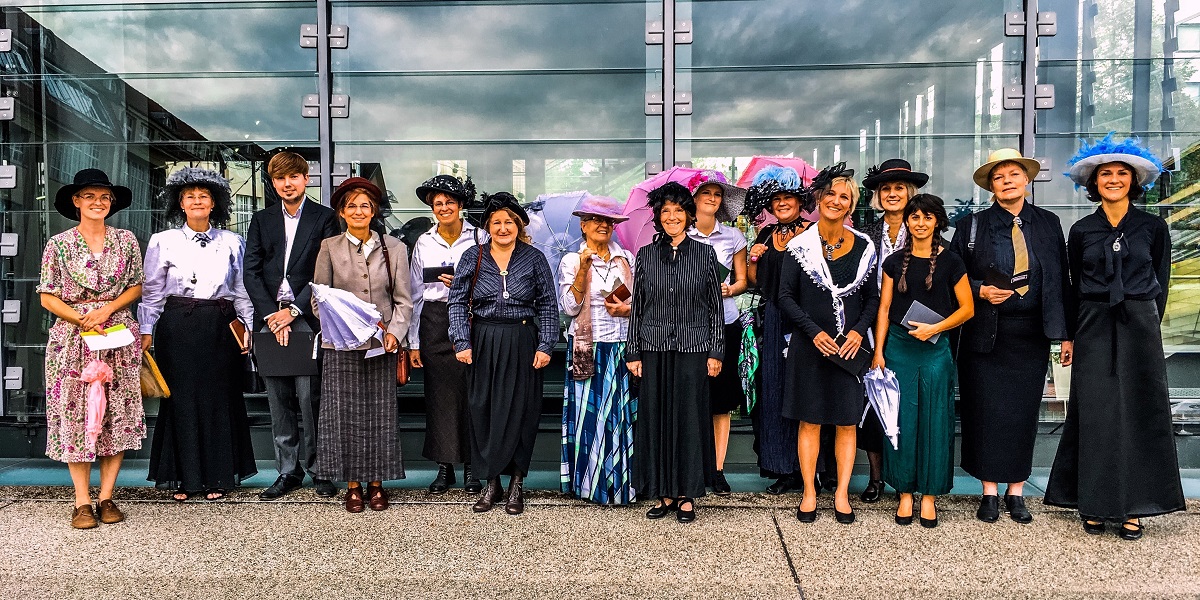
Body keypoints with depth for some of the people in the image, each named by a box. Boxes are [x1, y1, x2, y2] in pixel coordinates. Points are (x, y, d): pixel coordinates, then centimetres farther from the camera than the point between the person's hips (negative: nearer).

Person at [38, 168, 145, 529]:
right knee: (74, 414, 0)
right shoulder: (59, 244, 3)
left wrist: (107, 310, -9)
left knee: (117, 414, 1)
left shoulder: (126, 240, 6)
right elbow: (47, 297, 2)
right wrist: (83, 320, -12)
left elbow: (136, 287, 7)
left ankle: (106, 497, 10)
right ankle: (82, 501, 8)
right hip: (72, 337, -1)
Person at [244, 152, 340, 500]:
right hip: (269, 318, 4)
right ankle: (288, 471, 16)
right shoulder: (261, 220, 15)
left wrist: (293, 310, -10)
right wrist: (271, 315, -6)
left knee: (309, 397, -6)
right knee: (278, 400, 6)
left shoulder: (324, 218, 4)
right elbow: (251, 272, 7)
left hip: (307, 317, -4)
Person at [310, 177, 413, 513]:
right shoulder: (329, 248, 5)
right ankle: (352, 485, 15)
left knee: (380, 414, 5)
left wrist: (394, 332, -11)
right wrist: (344, 322, -13)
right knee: (345, 414, 2)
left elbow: (403, 300, 5)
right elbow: (318, 299, 4)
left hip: (381, 345, 1)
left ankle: (376, 482, 18)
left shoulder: (393, 248, 6)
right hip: (341, 345, 0)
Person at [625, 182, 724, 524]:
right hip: (654, 349, 1)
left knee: (690, 418, 3)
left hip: (693, 349, -1)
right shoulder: (645, 255, 6)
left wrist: (716, 353, 0)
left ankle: (687, 496, 15)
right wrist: (633, 353, 3)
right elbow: (637, 307, 7)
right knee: (655, 418, 4)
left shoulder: (705, 254, 4)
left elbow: (716, 307, 4)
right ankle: (664, 493, 17)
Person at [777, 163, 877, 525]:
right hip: (810, 346, -2)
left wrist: (859, 331, -8)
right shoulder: (801, 245, -2)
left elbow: (872, 298, 9)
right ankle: (809, 493, 15)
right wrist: (814, 332, -12)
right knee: (810, 421, 5)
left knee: (847, 423, 6)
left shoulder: (864, 247, 4)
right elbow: (785, 296, -2)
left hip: (850, 347, 2)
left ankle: (842, 494, 17)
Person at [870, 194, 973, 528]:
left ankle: (929, 495, 15)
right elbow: (884, 309, 5)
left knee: (934, 420, 3)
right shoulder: (895, 262, 6)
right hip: (898, 348, 1)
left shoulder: (950, 262, 1)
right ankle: (905, 493, 15)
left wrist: (935, 328, -12)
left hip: (935, 349, -1)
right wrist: (878, 352, -1)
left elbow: (967, 308, 2)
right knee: (902, 420, 4)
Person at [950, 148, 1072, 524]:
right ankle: (989, 493, 13)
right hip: (987, 334, -2)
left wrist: (1066, 333, 5)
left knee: (1024, 411, 5)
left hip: (1031, 334, 2)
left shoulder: (1048, 223, 8)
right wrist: (981, 291, -14)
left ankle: (1015, 492, 18)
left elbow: (1060, 280, 8)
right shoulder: (972, 225, 2)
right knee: (987, 411, 1)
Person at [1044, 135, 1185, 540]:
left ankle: (1132, 507, 12)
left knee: (1140, 412, 3)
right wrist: (1071, 335, 4)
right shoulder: (1081, 231, 5)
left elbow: (1161, 283, 7)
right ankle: (1095, 504, 11)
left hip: (1140, 326, 0)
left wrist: (1147, 324, 3)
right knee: (1094, 414, 2)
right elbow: (1075, 287, 8)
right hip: (1094, 328, 0)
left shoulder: (1153, 227, 3)